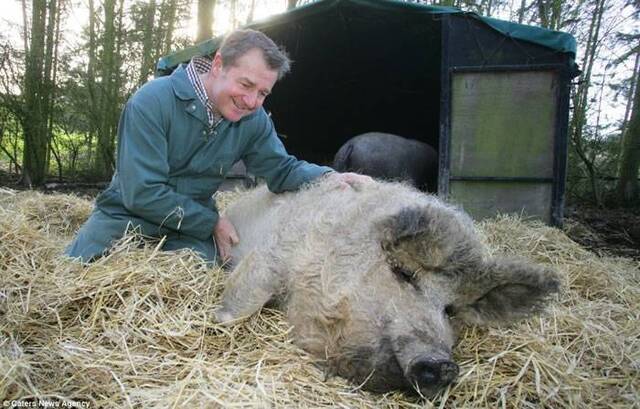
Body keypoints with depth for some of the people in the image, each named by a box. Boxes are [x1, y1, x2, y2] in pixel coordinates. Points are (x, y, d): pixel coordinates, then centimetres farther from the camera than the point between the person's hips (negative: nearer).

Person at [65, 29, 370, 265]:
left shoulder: (254, 120, -8)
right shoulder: (152, 103, -23)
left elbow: (282, 169, 1)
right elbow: (143, 193, -25)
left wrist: (330, 177, -20)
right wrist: (212, 223, -18)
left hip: (193, 228, 2)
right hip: (127, 215, -2)